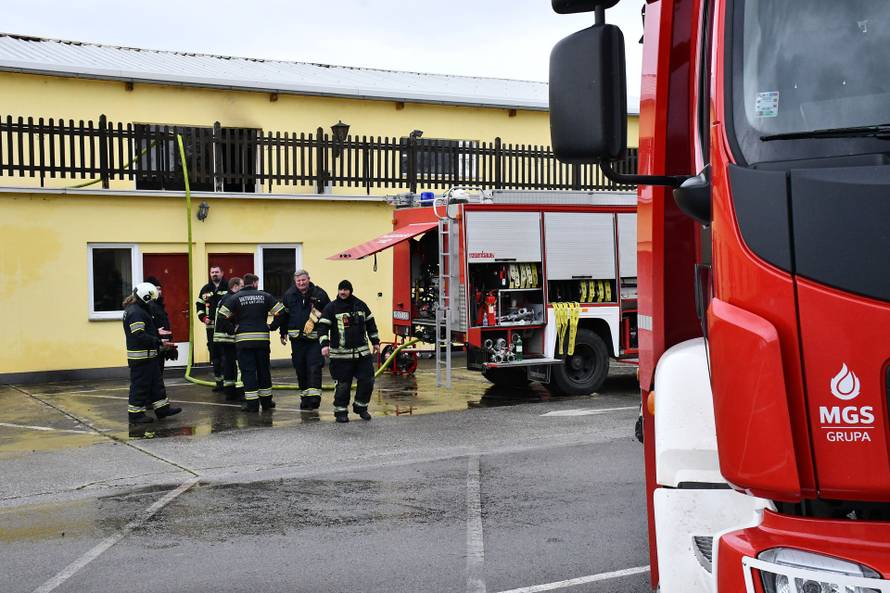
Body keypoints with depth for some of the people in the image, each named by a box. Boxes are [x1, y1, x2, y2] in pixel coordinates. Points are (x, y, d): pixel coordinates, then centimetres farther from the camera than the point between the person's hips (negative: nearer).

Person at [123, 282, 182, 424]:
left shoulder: (137, 309, 14)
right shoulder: (135, 312, -19)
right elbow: (140, 336, -25)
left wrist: (156, 332, 14)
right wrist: (159, 342, -21)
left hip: (148, 355, 11)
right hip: (141, 357, -11)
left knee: (156, 382, 15)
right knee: (140, 385, -3)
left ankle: (162, 408, 22)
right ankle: (136, 414, 5)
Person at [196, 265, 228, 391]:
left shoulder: (229, 287, -1)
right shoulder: (205, 290, 13)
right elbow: (199, 305, 19)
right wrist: (203, 317, 5)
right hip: (211, 327, 5)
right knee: (215, 355, 7)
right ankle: (219, 381, 14)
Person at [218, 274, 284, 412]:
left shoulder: (235, 298, 0)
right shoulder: (265, 296, 5)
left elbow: (223, 315, -7)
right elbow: (280, 312, 1)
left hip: (243, 339, -2)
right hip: (262, 338, 2)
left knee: (248, 371, 1)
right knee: (264, 370, 13)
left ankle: (252, 403, -3)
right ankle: (266, 401, 20)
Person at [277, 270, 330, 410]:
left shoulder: (319, 294, -2)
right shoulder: (289, 295, 6)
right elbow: (284, 315, 15)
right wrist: (283, 333, 16)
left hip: (315, 339, -3)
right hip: (297, 338, 3)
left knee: (314, 367, -11)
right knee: (300, 369, 9)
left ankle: (314, 396, -13)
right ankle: (304, 395, 19)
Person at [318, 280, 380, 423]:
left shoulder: (360, 305, 8)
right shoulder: (331, 308, -3)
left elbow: (370, 324, 18)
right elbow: (322, 326, -8)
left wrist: (375, 342, 17)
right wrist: (324, 344, -20)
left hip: (362, 352, 4)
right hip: (340, 354, -4)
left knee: (367, 380, 3)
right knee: (343, 384, -2)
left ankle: (361, 407, 22)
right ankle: (341, 411, 12)